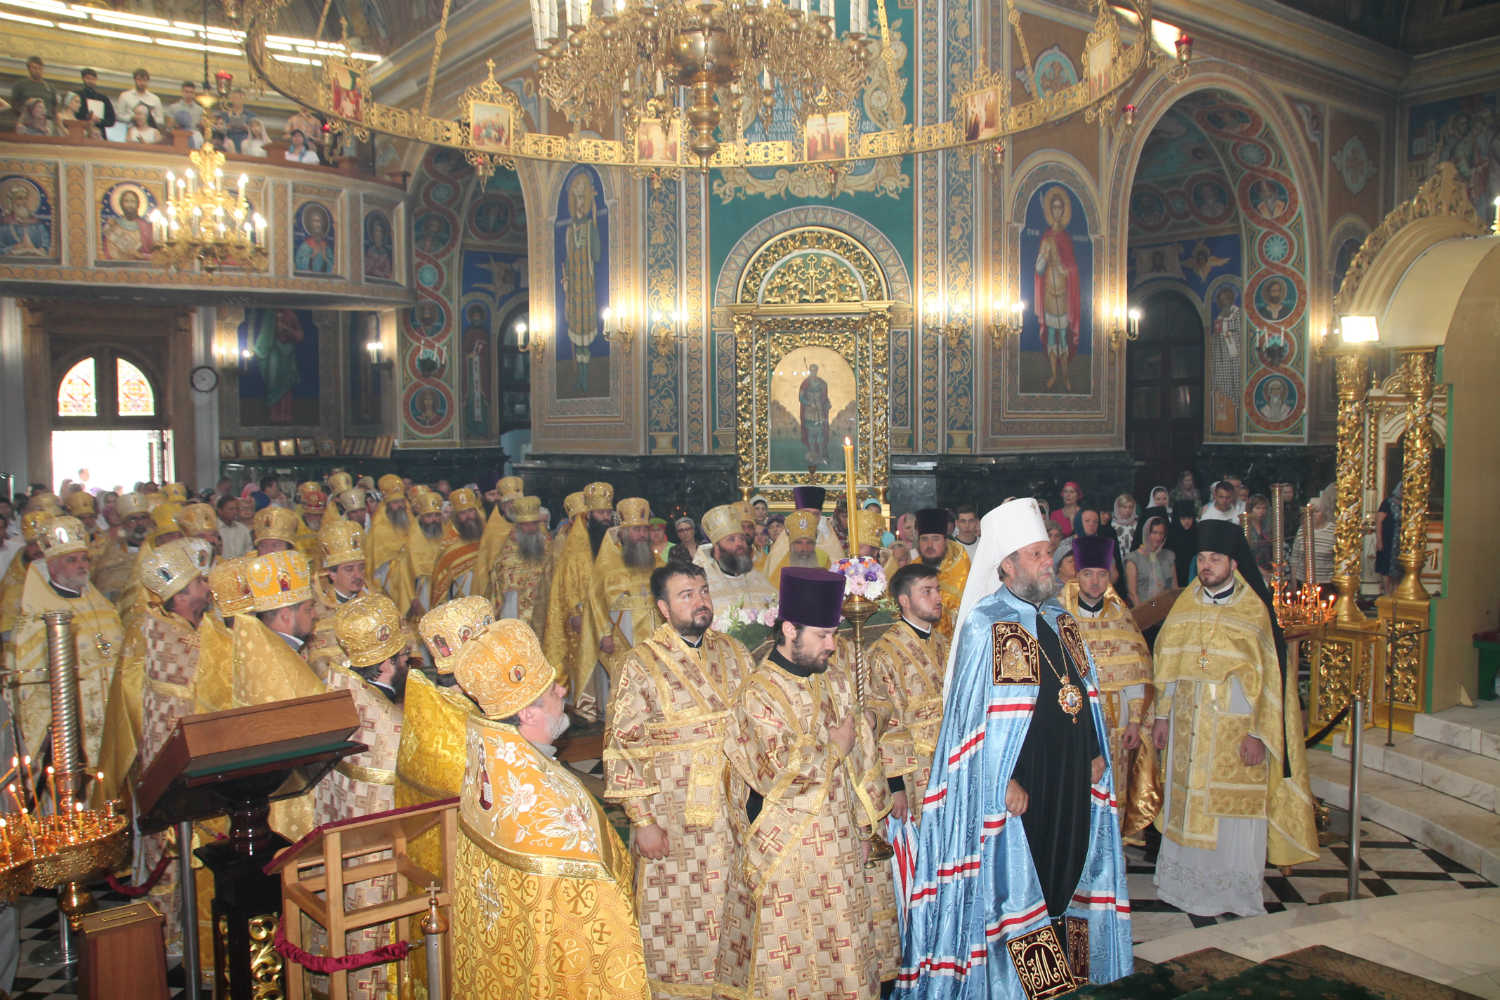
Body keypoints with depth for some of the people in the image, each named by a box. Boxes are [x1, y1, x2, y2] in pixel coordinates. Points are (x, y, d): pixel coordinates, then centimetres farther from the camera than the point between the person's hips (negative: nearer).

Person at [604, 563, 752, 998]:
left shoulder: (734, 653, 6)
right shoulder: (641, 664, -8)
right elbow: (621, 747, -9)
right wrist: (642, 821, -12)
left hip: (734, 815, 4)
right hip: (672, 822, -4)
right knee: (677, 924, 5)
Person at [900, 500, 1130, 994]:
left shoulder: (1061, 620, 11)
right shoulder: (984, 625, -12)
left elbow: (1085, 692, 17)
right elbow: (975, 712, -16)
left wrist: (1096, 752, 10)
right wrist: (1003, 781, -19)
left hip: (1072, 778, 7)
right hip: (1019, 780, -7)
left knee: (1065, 872, 15)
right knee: (1016, 879, 3)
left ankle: (1062, 969, 30)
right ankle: (1020, 980, 17)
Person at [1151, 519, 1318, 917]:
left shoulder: (1255, 610, -6)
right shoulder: (1185, 605, 7)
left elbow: (1269, 674, -8)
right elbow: (1168, 663, 12)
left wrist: (1257, 733, -13)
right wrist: (1162, 715, 9)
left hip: (1236, 727, -4)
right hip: (1188, 725, 4)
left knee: (1235, 809, 2)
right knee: (1188, 805, 9)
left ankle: (1235, 892, 15)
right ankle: (1188, 884, 21)